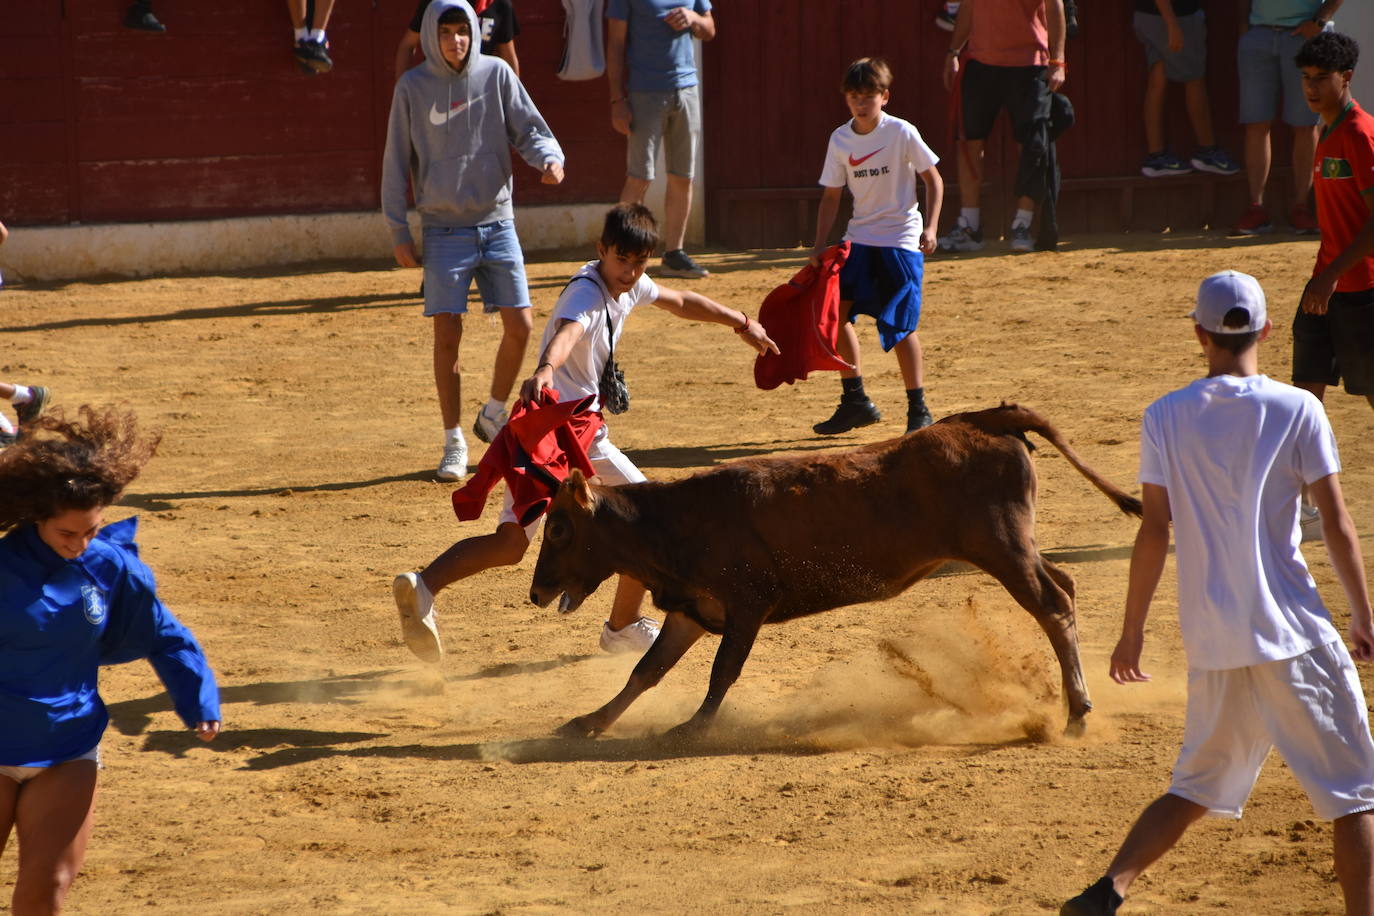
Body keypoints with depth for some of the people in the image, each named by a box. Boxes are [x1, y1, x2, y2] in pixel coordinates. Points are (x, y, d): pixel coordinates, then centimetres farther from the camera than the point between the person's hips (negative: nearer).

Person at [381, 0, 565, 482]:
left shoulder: (496, 74, 1)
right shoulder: (412, 87, -2)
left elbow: (530, 128, 2)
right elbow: (397, 162, 2)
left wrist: (549, 158, -21)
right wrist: (399, 233, -1)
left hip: (497, 222, 2)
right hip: (444, 230, -2)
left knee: (519, 326, -2)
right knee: (447, 336, -6)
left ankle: (494, 415, 22)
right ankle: (454, 443, 4)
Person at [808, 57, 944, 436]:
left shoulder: (902, 133, -10)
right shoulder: (840, 140, 3)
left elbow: (933, 179, -3)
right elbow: (831, 195, 9)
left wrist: (930, 227, -12)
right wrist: (820, 245, 3)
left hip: (901, 240, -5)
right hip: (859, 238, 5)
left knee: (900, 326, -9)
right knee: (835, 310, -4)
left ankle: (918, 409, 3)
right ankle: (855, 401, 11)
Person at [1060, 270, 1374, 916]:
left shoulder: (1166, 418, 1)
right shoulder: (1297, 410, -5)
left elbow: (1155, 531, 1)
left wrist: (1132, 631, 9)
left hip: (1211, 639, 4)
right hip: (1293, 632, -4)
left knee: (1198, 787, 18)